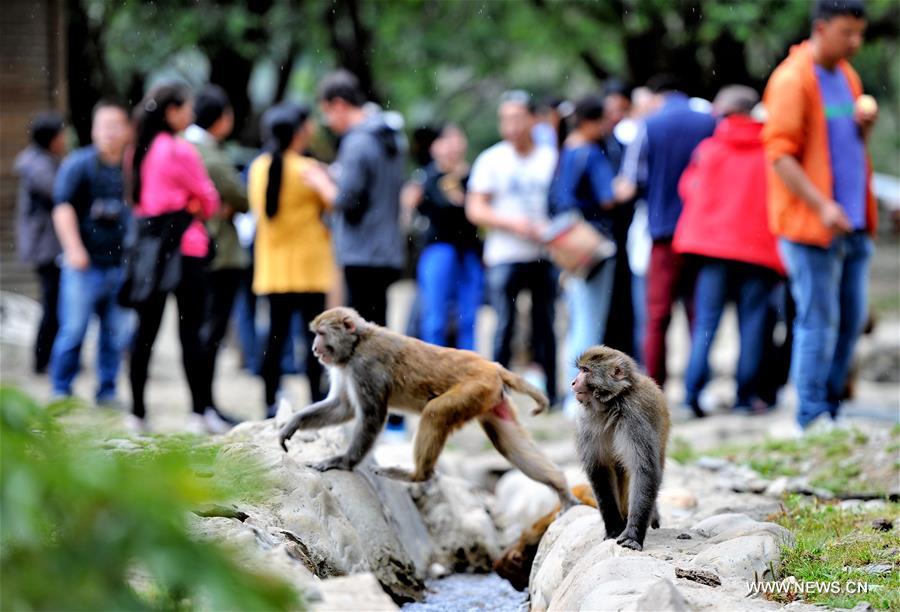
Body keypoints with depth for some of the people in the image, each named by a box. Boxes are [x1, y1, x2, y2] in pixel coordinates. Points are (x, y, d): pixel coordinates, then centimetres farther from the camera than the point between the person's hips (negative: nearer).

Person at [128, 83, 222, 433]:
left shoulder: (141, 150, 11)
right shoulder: (180, 150, -11)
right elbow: (208, 199, -5)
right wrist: (201, 210, 15)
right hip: (184, 249, -7)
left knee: (146, 330, 8)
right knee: (191, 331, -3)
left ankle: (137, 411, 8)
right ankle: (200, 412, -2)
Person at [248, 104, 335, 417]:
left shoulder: (258, 167, 3)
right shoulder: (308, 169, -13)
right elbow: (330, 204, -4)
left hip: (272, 261, 5)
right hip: (308, 259, -5)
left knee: (276, 332, 8)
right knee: (314, 332, 0)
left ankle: (271, 404, 6)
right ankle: (317, 403, -2)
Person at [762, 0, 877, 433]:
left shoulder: (847, 76, 15)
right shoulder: (792, 79, -11)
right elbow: (779, 153, -17)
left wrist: (865, 126, 2)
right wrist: (822, 205, -23)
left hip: (851, 223, 8)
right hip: (809, 224, -8)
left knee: (851, 319, 9)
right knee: (818, 322, -5)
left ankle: (831, 407, 20)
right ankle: (811, 423, 2)